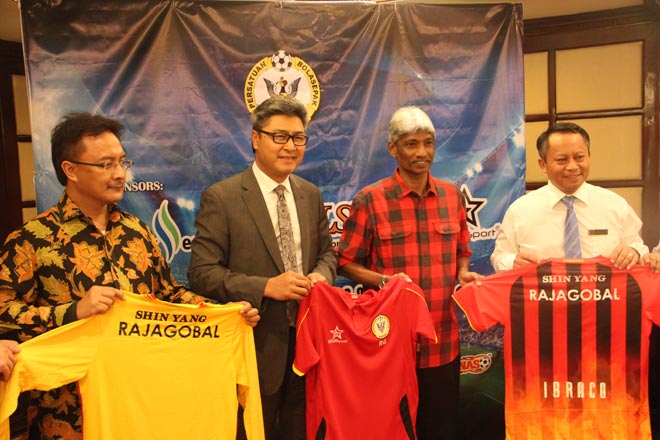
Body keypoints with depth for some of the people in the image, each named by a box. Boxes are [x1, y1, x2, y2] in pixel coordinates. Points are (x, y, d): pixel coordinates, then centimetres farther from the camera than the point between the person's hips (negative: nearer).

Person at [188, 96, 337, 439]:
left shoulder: (311, 194, 5)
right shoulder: (221, 197, -12)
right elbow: (202, 273, -14)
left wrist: (321, 276, -9)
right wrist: (265, 286, -24)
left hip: (308, 341, 5)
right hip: (257, 345, -4)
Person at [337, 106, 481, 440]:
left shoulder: (451, 195, 6)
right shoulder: (370, 200, -6)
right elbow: (347, 262, -1)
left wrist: (463, 273, -4)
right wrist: (383, 280, -17)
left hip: (443, 341, 3)